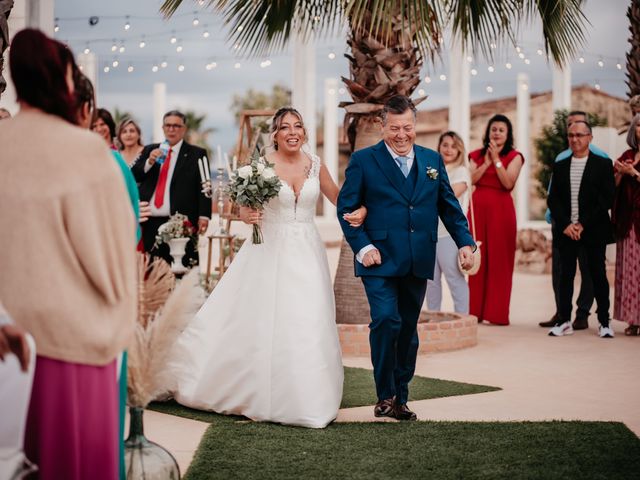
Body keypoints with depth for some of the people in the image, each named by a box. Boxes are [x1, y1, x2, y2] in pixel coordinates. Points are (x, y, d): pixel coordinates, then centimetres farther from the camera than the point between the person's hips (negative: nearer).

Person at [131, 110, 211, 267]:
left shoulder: (197, 154, 7)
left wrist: (203, 216, -11)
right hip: (150, 223, 3)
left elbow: (204, 187, 0)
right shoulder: (149, 151, 18)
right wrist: (149, 162, -8)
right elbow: (134, 176, 10)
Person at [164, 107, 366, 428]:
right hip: (269, 252, -2)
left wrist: (358, 211, -6)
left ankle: (307, 399, 12)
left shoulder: (315, 164, 6)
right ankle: (263, 395, 14)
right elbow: (244, 208, 2)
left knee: (308, 326, -1)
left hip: (306, 255, 3)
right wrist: (247, 215, -22)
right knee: (262, 323, 0)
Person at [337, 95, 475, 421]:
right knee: (386, 321, -18)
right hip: (380, 260, -4)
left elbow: (449, 206, 15)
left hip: (418, 263, 4)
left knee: (408, 329, 9)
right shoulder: (363, 160, 0)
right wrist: (362, 247, -11)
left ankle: (400, 398, 20)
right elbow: (346, 207, 0)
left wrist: (465, 242, 3)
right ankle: (385, 395, -4)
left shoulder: (432, 160, 12)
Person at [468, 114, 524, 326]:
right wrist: (487, 161, -8)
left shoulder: (514, 156, 4)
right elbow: (471, 179, -1)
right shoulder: (477, 155, 14)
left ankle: (497, 313, 0)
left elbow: (508, 183, -10)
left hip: (501, 209, -3)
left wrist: (496, 159, -11)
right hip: (478, 207, 3)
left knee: (499, 260, -3)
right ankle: (475, 311, 8)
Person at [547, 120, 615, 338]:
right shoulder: (560, 166, 11)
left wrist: (583, 224, -11)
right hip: (566, 229, 3)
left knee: (598, 274, 1)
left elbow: (607, 199, -6)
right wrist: (565, 225, -7)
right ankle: (564, 320, 7)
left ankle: (604, 322, 8)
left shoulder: (603, 165, 1)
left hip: (594, 230, -3)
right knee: (566, 275, 3)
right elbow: (552, 199, 7)